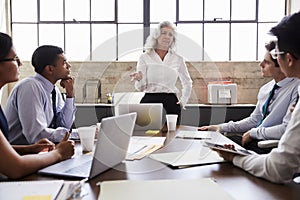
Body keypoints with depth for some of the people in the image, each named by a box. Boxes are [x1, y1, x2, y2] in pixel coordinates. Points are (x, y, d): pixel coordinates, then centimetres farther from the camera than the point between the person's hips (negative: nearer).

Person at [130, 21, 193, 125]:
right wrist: (139, 79, -22)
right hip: (149, 100, -1)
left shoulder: (178, 59, 8)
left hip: (171, 102, 1)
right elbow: (140, 88, -2)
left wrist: (183, 101, 12)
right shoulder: (145, 57, 4)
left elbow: (187, 83, 22)